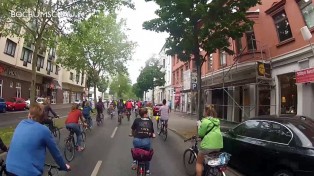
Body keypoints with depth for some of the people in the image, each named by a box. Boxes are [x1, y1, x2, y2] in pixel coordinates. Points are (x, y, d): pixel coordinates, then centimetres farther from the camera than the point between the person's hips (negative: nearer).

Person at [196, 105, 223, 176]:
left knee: (199, 162, 11)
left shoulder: (205, 121, -14)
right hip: (218, 145, 8)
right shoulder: (217, 121, 11)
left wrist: (199, 125, 6)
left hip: (208, 145, -7)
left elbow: (200, 134, -10)